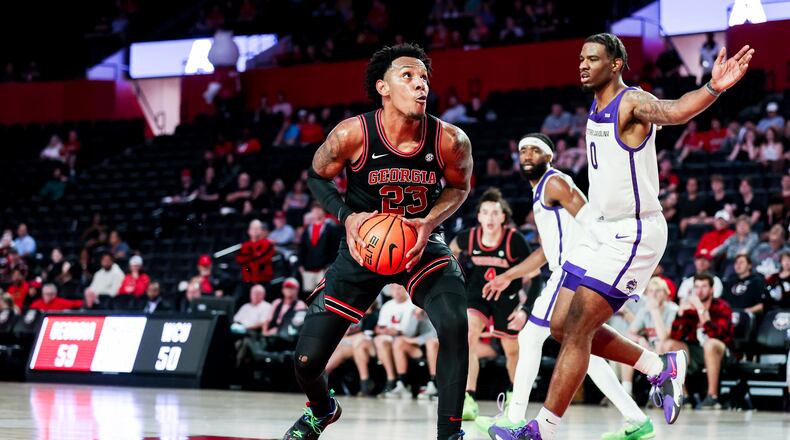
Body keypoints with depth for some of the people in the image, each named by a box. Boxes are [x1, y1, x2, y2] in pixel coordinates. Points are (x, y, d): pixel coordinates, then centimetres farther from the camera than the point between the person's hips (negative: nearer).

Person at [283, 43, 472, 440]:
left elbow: (459, 186, 2)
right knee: (306, 359, -2)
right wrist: (347, 217, -19)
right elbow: (318, 176, -2)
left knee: (454, 322, -31)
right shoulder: (353, 134, -21)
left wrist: (430, 221, -17)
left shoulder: (450, 140, -19)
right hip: (364, 245, 0)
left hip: (422, 245, 0)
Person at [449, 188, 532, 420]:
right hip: (478, 294, 1)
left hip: (507, 298, -1)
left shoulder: (515, 240, -24)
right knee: (467, 335, -24)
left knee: (512, 351, 11)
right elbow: (452, 249, 9)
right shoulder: (468, 237, -18)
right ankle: (468, 399, -26)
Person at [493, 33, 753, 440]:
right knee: (565, 326, 10)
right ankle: (661, 368, 20)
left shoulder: (632, 104, -17)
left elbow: (673, 112, -40)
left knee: (576, 331, -13)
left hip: (632, 234, -10)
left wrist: (712, 89, -59)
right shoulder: (596, 112, 11)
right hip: (601, 231, 10)